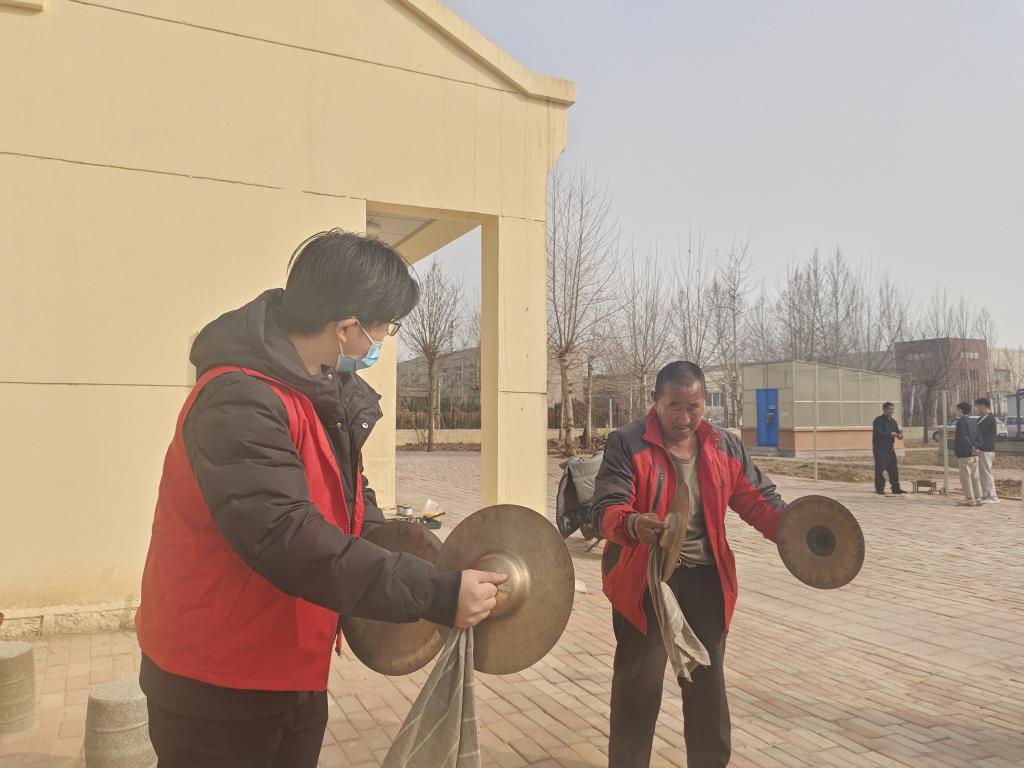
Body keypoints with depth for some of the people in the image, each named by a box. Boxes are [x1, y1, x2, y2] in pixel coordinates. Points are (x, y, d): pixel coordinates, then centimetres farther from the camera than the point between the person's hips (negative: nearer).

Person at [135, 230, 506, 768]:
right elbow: (288, 540, -35)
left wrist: (397, 548, -3)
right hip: (218, 682, -8)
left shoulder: (329, 390, 4)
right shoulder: (239, 401, -27)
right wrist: (435, 595, -34)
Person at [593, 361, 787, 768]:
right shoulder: (626, 443, -12)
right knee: (639, 681, 1)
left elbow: (758, 499, 7)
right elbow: (607, 509, -20)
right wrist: (633, 524, -43)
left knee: (708, 678, 17)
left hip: (705, 575, 5)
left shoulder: (726, 446, 3)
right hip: (645, 576, -4)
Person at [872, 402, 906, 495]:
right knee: (880, 469, -8)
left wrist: (899, 434, -13)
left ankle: (896, 488, 15)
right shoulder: (878, 420, -8)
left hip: (890, 448, 7)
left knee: (894, 468, 8)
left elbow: (897, 432, 11)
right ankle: (879, 488, -1)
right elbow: (878, 433, -21)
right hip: (880, 448, -7)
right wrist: (890, 434, -34)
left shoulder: (893, 421, 16)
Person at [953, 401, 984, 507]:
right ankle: (978, 498, 12)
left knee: (965, 477, -3)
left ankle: (970, 499, -3)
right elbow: (979, 437, 10)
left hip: (964, 454, -8)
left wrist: (971, 448, -17)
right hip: (974, 455, 8)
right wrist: (977, 448, 1)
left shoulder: (961, 422, -11)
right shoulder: (974, 422, 14)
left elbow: (964, 438, -20)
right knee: (975, 477, 11)